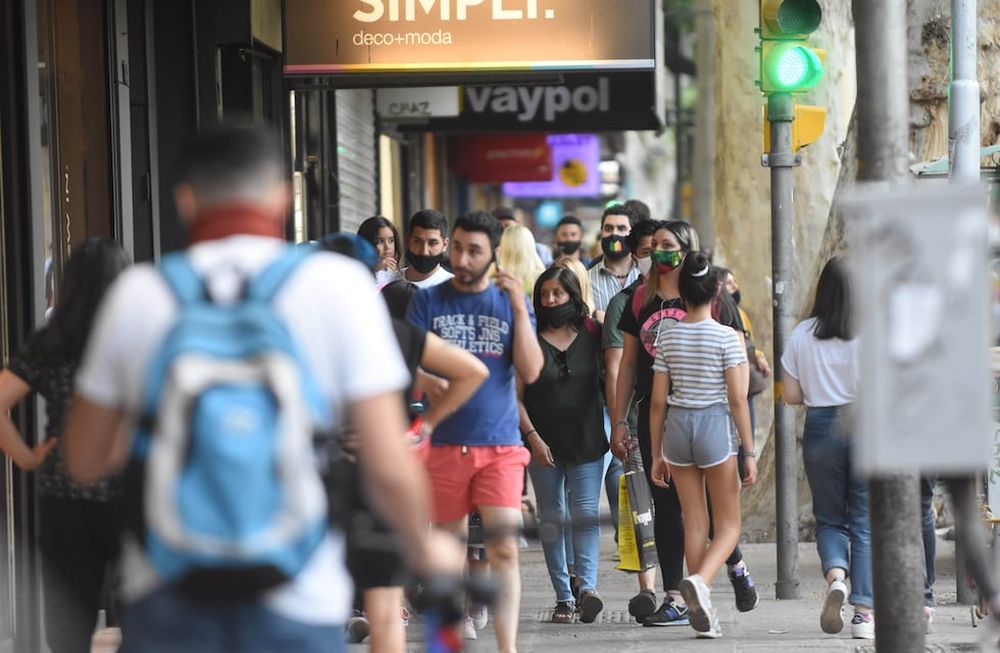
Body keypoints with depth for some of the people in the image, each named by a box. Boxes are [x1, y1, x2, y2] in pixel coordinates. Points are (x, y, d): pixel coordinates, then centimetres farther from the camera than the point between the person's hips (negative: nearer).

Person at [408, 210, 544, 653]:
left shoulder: (511, 301, 7)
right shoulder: (428, 300, 5)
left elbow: (531, 372, -1)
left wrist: (519, 307, -9)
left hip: (500, 444, -1)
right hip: (444, 444, 1)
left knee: (504, 548, -12)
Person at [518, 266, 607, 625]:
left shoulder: (591, 334, 5)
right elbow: (515, 396, 1)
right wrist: (532, 437, -8)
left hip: (588, 443, 0)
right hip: (544, 444, 0)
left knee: (585, 514, -12)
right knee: (551, 518, 2)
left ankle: (588, 585, -23)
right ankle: (563, 597, 5)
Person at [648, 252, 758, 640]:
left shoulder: (668, 338, 3)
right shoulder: (726, 337, -8)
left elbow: (657, 400, 5)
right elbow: (737, 398, -10)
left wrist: (657, 454, 12)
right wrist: (749, 451, -5)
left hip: (677, 426, 4)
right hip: (716, 425, -4)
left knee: (695, 524, 9)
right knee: (729, 524, 5)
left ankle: (703, 615, 9)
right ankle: (699, 580, -23)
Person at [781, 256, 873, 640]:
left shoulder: (802, 335, 1)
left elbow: (790, 395, 3)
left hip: (820, 427, 1)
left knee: (829, 518, 14)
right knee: (864, 522, 5)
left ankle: (836, 575, -16)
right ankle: (864, 612, 0)